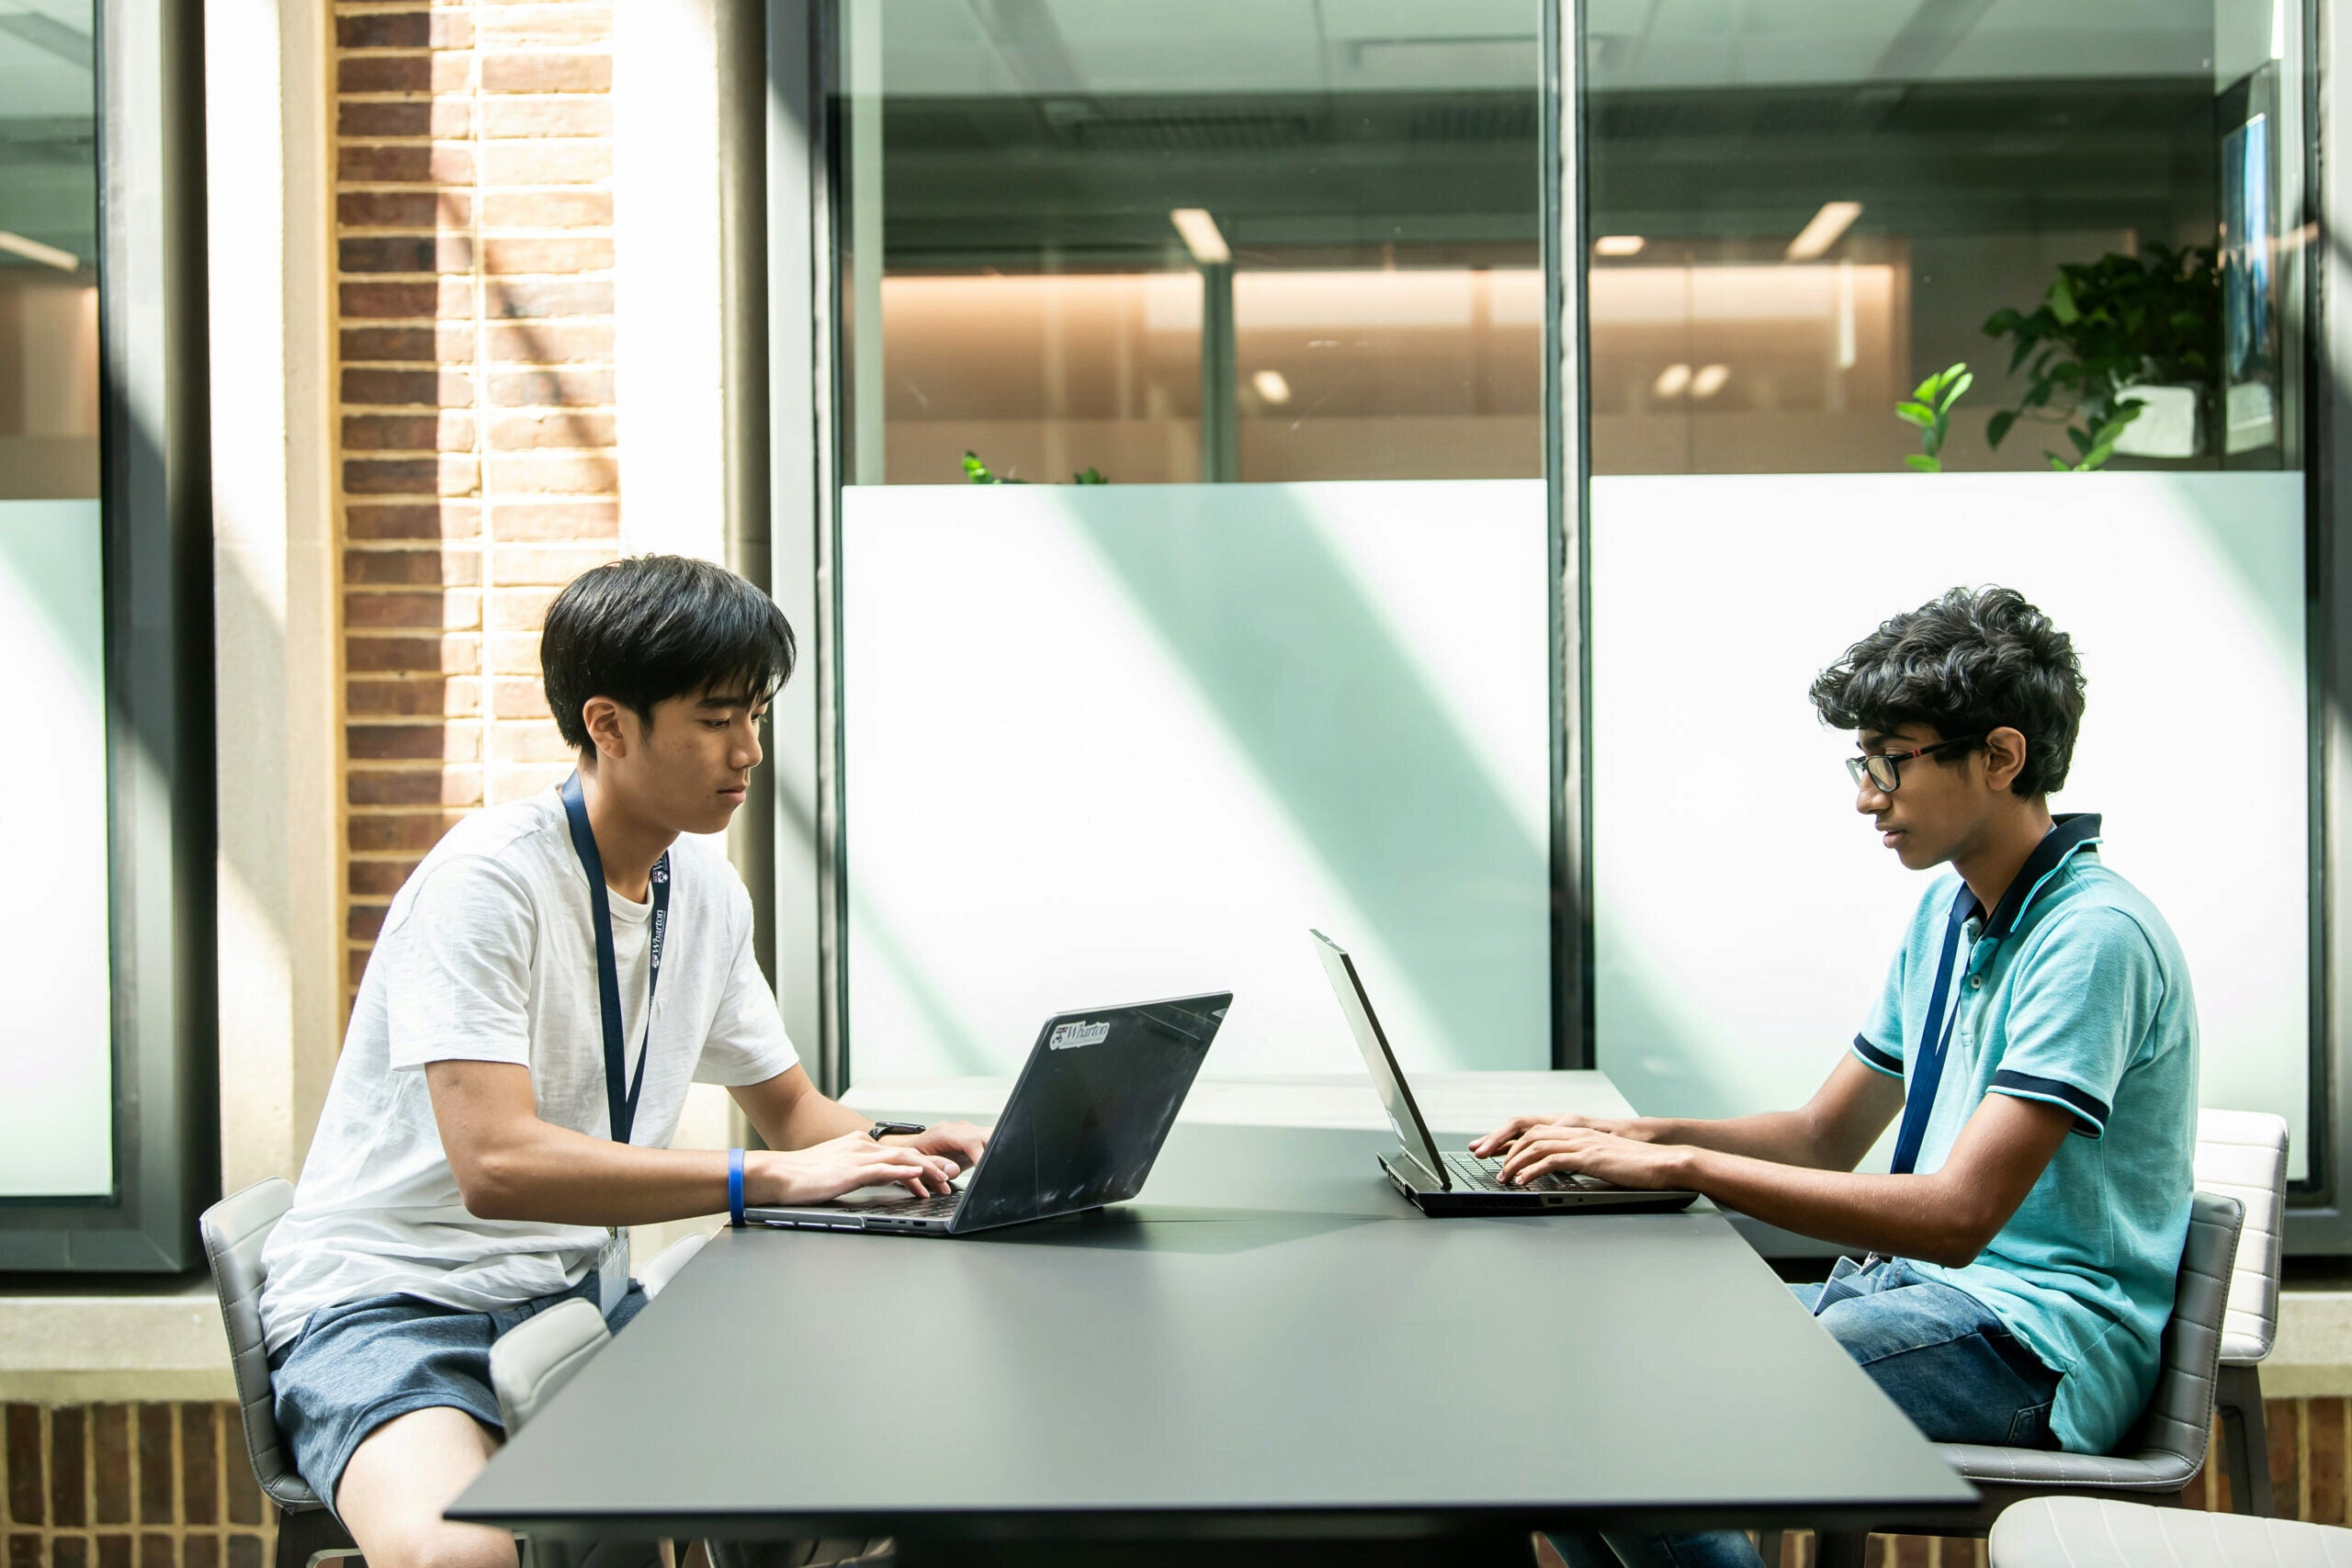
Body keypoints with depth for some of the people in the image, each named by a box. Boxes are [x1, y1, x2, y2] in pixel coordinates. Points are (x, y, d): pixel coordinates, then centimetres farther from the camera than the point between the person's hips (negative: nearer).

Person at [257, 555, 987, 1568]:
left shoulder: (707, 892, 8)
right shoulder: (487, 879, -17)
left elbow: (787, 1106, 20)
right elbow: (498, 1164, -28)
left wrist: (892, 1152, -2)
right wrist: (771, 1178, -28)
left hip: (581, 1293, 7)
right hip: (394, 1304, -7)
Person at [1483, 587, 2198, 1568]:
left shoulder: (2095, 936, -18)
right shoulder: (1947, 913, 13)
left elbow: (1956, 1216, -26)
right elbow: (1827, 1136, 18)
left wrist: (1683, 1165, -25)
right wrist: (1641, 1138, 0)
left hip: (2038, 1342, -9)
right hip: (1920, 1285, 9)